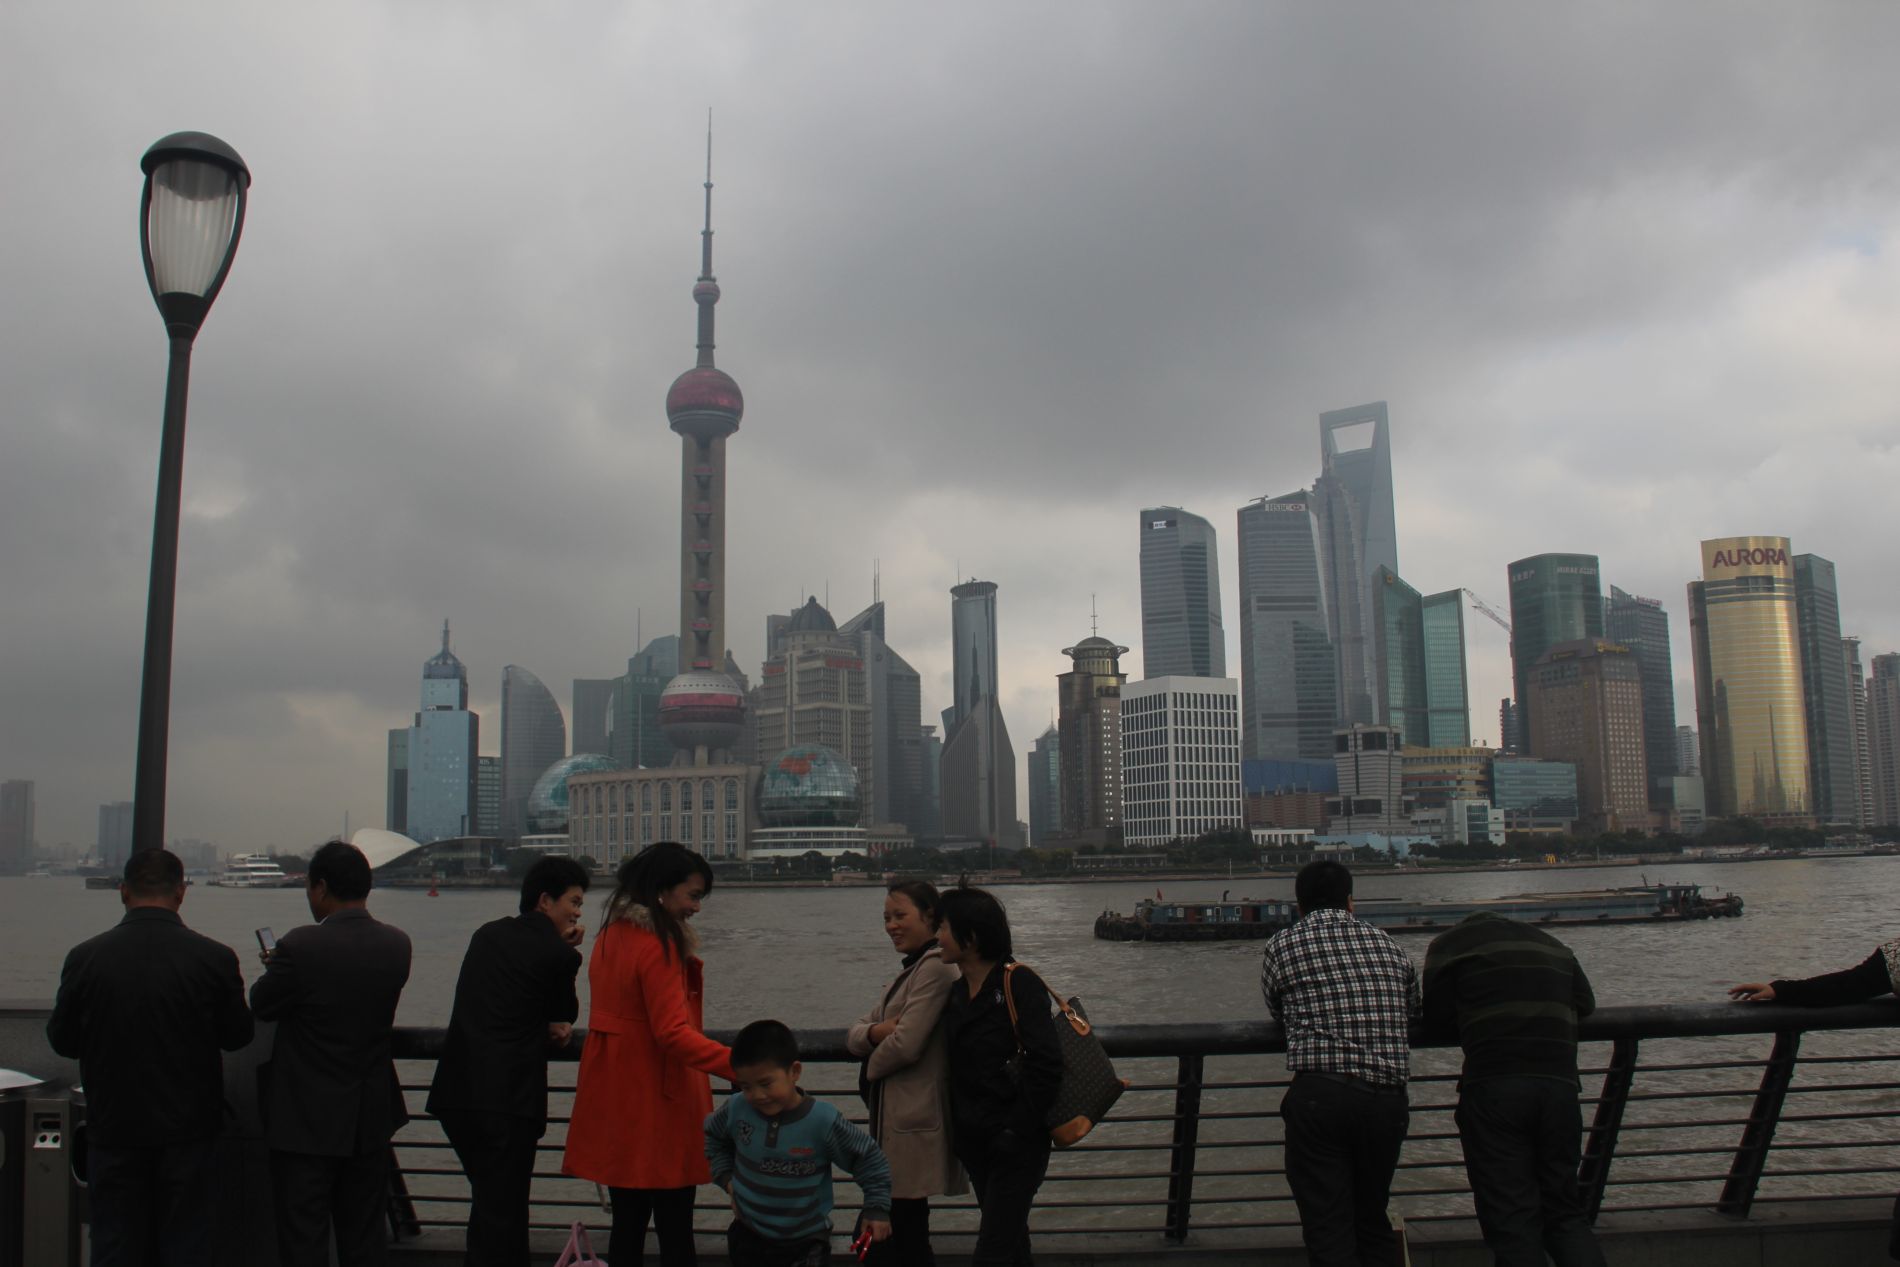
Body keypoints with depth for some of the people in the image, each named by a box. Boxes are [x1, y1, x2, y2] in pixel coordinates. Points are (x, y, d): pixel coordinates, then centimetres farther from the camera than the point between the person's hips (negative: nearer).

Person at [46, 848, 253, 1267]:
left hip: (113, 1127, 1)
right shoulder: (215, 958, -13)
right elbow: (238, 1036, -1)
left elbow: (61, 1040, 2)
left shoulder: (84, 957, -10)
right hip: (188, 1129, -1)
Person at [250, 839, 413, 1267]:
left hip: (306, 1120, -5)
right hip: (371, 1119, 5)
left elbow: (261, 1005, -6)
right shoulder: (397, 944, -4)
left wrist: (274, 969, 16)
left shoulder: (301, 946, -20)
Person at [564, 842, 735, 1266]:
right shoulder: (659, 945, -16)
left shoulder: (611, 935, 11)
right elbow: (673, 1033, -23)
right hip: (658, 1104, -8)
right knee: (674, 1230, -1)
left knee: (628, 1222, 13)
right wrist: (738, 1064, -29)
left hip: (616, 1101, 8)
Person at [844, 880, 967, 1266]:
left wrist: (871, 1065, -2)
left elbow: (905, 1045, -23)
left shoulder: (935, 967, -14)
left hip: (913, 1125, -10)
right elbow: (853, 1034, 13)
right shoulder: (910, 970, 19)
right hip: (893, 1118, 10)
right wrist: (875, 1031, -11)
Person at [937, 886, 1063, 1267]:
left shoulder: (1019, 983, -16)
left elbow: (1046, 1066, -22)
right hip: (975, 1143, 8)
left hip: (1016, 1146, -8)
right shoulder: (958, 993, 7)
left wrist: (1016, 1131, -20)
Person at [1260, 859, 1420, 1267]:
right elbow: (1413, 1015, 22)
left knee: (1329, 1232, 0)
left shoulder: (1282, 946, 6)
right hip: (1388, 1099, 4)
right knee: (1373, 1220, 19)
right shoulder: (1388, 944, 15)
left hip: (1320, 1095, -4)